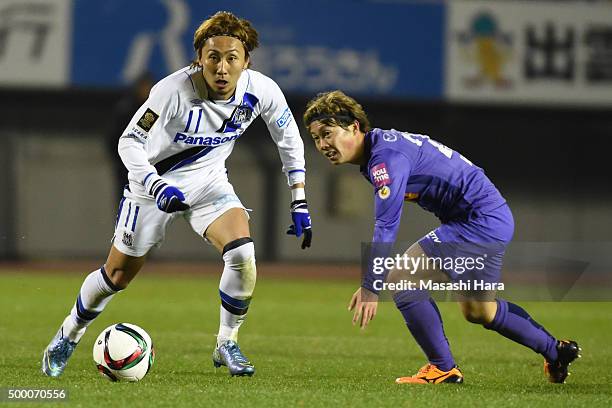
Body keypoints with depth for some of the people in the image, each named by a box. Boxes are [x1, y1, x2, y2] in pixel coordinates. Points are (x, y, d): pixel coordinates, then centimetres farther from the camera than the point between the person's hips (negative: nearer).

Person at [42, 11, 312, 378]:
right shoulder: (174, 90, -32)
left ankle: (227, 345, -2)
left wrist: (300, 204, -4)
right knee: (118, 275, 7)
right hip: (157, 181, -2)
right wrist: (157, 187, -38)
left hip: (209, 181, 2)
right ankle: (68, 337, 34)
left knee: (243, 255, -23)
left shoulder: (261, 91, -21)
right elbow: (129, 141, -23)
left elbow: (289, 140, -2)